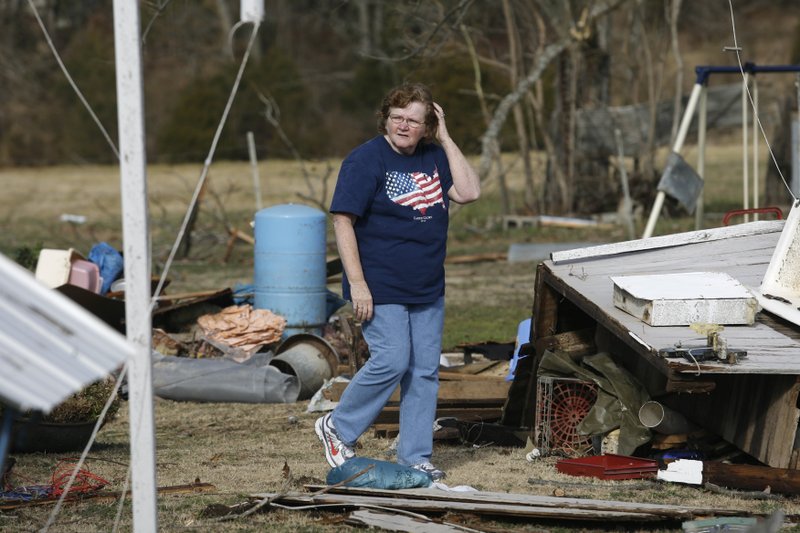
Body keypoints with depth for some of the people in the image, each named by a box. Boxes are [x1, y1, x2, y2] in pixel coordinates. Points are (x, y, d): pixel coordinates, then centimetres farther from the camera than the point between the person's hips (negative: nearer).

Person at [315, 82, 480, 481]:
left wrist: (446, 139, -5)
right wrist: (357, 283, -19)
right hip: (380, 289, -7)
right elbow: (343, 221, -13)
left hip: (427, 290, 7)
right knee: (391, 362, -14)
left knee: (425, 370, 6)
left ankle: (415, 456, 14)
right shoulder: (366, 160, -10)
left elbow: (469, 192, -4)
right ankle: (336, 428, 6)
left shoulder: (434, 158, 9)